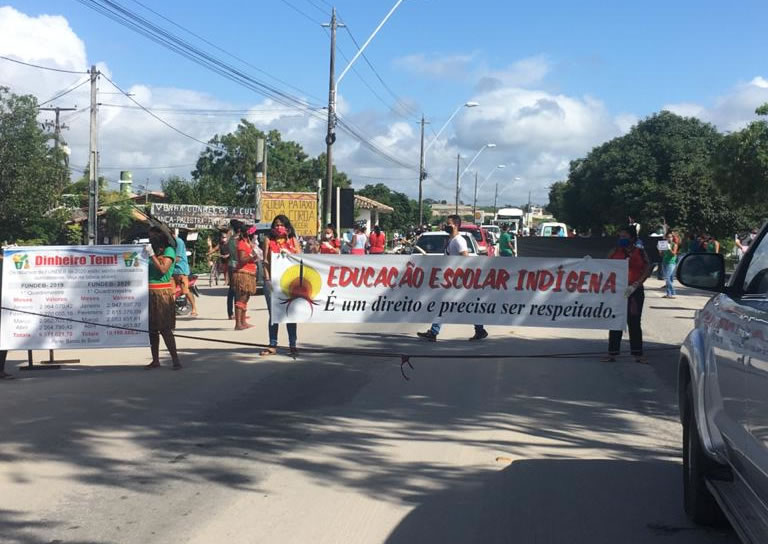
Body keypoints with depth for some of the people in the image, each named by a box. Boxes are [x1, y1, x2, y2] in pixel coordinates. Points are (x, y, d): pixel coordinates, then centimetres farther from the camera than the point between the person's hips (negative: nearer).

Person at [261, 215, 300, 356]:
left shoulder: (292, 240, 10)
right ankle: (273, 346, 5)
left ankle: (292, 345, 7)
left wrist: (288, 253, -10)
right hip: (272, 280, 0)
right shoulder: (269, 240, 8)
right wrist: (267, 278, -6)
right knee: (273, 314, 2)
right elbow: (265, 261, 3)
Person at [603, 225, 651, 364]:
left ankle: (637, 354, 10)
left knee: (634, 323, 4)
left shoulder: (641, 252, 3)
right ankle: (612, 353, 7)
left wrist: (634, 286, -15)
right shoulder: (615, 252, 8)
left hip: (635, 292, -1)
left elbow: (647, 271, -4)